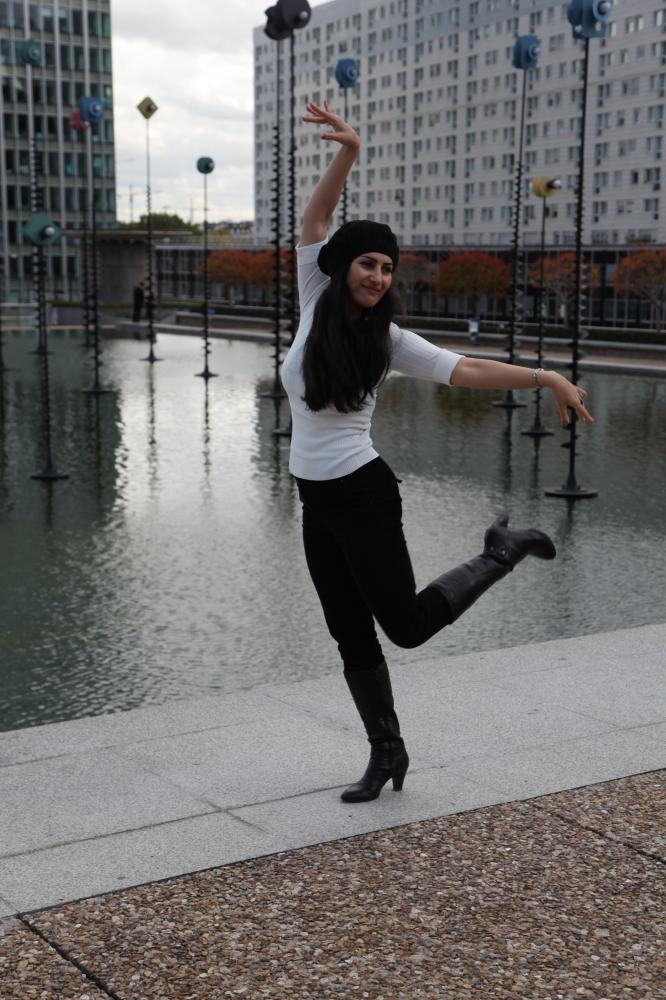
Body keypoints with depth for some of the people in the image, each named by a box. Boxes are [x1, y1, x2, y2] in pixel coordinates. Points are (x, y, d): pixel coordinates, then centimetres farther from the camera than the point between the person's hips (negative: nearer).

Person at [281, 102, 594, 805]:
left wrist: (546, 377, -22)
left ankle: (503, 553, 18)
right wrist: (348, 152, -21)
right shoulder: (314, 305, 0)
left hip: (361, 495, -4)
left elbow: (466, 371, -12)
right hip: (315, 502, 4)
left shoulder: (387, 340, -7)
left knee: (407, 624, -2)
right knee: (351, 637, 11)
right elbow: (314, 221, -7)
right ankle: (387, 753, 26)